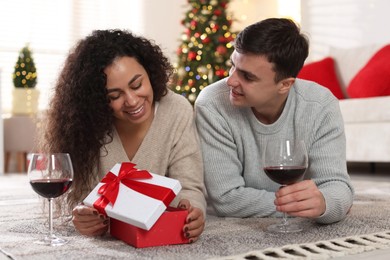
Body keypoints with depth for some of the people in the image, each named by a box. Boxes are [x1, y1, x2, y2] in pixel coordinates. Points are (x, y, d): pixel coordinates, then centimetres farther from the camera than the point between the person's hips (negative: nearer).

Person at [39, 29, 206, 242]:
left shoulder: (177, 111, -12)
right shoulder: (87, 121, -13)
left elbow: (188, 188, -13)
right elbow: (81, 192, -14)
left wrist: (191, 211, -35)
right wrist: (84, 215, -36)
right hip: (107, 240, 0)